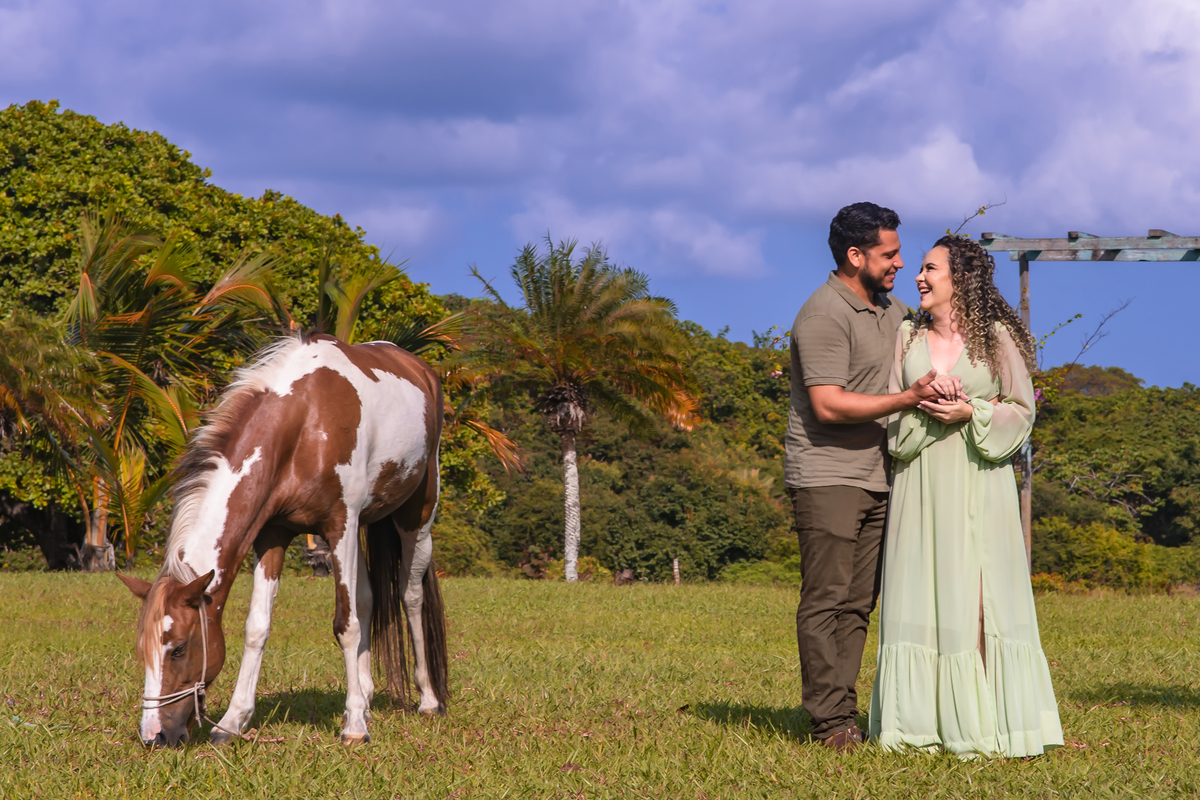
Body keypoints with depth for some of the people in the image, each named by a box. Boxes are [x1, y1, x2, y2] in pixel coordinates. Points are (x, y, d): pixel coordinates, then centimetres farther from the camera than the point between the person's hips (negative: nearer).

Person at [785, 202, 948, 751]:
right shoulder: (824, 315, -12)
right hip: (827, 476, -8)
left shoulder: (893, 311, 16)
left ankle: (846, 715, 9)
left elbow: (928, 355, 32)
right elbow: (829, 405, -19)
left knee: (859, 603, 6)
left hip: (875, 477, 8)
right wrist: (909, 398, -22)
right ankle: (830, 723, -5)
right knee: (826, 600, -6)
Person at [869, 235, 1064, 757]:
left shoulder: (996, 337, 1)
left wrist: (971, 413, -13)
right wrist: (924, 409, -11)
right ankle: (922, 720, 3)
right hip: (922, 481, 3)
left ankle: (985, 721, -2)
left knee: (979, 594, -5)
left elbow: (1022, 409, 2)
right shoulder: (908, 336, 10)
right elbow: (890, 410, 9)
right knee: (920, 592, 0)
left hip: (978, 483, -3)